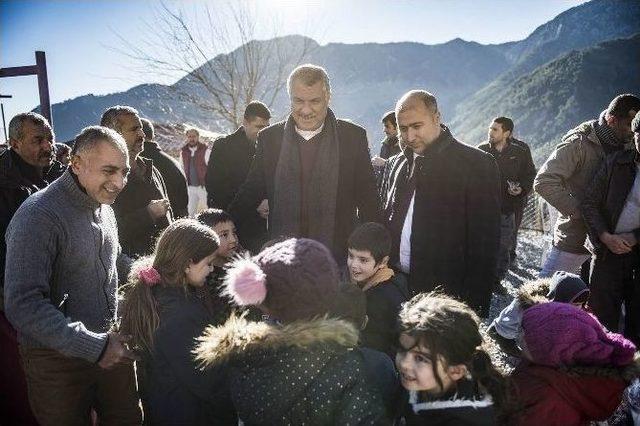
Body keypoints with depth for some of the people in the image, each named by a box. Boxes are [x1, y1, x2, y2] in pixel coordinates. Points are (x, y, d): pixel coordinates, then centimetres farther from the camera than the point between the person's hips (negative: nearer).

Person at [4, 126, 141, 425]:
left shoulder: (103, 206, 5)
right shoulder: (38, 217, -21)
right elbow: (23, 305, -26)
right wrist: (93, 346, -27)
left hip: (110, 345, 7)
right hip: (59, 359, -7)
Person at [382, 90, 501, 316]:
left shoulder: (477, 164, -9)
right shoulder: (401, 164, 9)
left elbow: (484, 244, -11)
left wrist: (475, 306, -13)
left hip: (447, 295, -5)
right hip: (395, 287, 5)